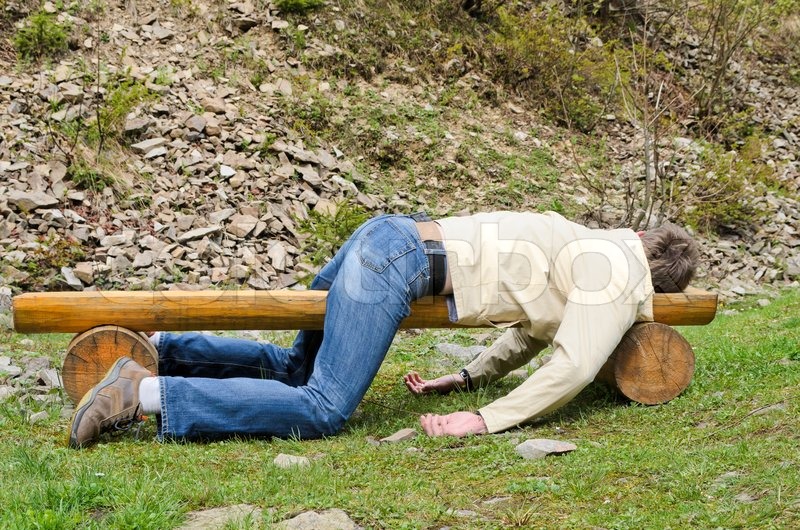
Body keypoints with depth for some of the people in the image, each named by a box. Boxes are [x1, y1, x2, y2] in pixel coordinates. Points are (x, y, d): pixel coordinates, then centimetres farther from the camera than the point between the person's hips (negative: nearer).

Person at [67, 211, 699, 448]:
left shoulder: (591, 248, 24)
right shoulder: (618, 275, -4)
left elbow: (536, 331, 28)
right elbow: (573, 366, -15)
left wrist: (468, 378, 19)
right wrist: (489, 420, -14)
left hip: (391, 235, 10)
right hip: (400, 258, -10)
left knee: (295, 371, 21)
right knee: (321, 409, -18)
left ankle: (158, 350, 12)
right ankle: (146, 394, -23)